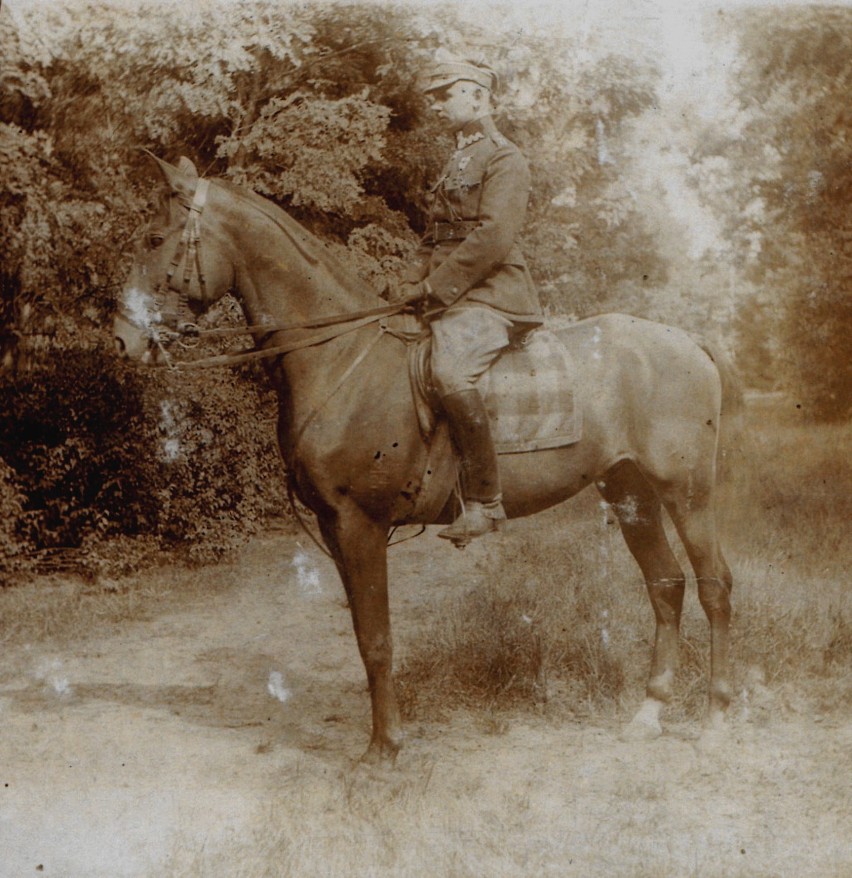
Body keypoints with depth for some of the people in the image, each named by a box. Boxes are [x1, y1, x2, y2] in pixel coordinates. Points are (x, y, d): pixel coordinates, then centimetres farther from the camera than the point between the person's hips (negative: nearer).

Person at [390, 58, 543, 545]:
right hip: (453, 298, 10)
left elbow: (492, 238, -16)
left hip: (491, 296, -10)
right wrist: (411, 285, 7)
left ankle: (485, 500, -26)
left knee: (451, 373, -34)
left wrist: (433, 287, -17)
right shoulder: (458, 162, 25)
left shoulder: (506, 160, -4)